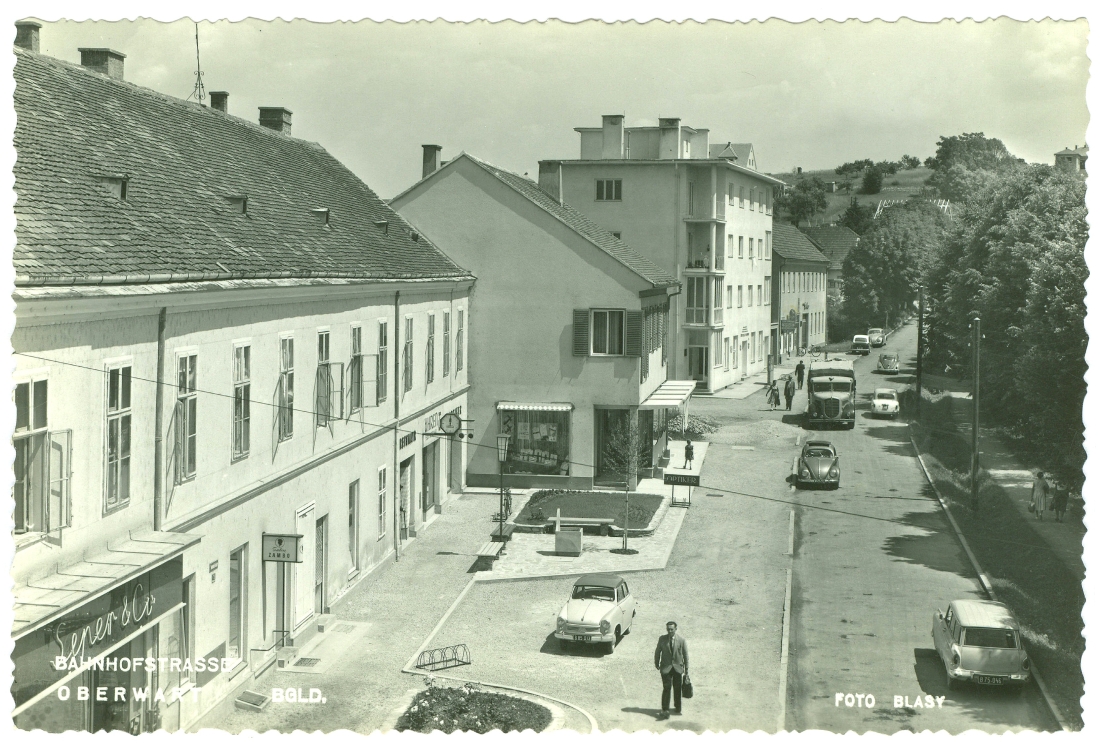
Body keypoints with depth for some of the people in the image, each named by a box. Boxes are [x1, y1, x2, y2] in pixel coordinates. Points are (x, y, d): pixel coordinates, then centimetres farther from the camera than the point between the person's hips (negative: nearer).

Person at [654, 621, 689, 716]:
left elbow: (685, 655, 1)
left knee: (677, 689, 9)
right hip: (666, 668, -1)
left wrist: (686, 669, 3)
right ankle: (664, 709, -6)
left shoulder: (681, 640, -5)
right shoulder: (662, 639, -4)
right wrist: (656, 663, 14)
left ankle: (678, 708, 25)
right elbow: (657, 652, 9)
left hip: (678, 668, 1)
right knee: (666, 688, -10)